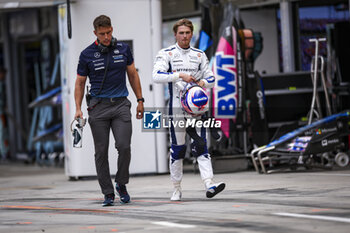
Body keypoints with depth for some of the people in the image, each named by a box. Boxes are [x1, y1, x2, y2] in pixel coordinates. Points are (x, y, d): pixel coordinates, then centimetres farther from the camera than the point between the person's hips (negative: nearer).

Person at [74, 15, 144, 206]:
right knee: (101, 151, -1)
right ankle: (108, 193, 6)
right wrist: (78, 109, -3)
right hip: (98, 106, -1)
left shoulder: (123, 49, 5)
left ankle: (121, 184, 9)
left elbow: (132, 75, 16)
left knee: (124, 146, -13)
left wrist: (140, 100, 14)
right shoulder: (87, 54, 0)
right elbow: (80, 83, 6)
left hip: (121, 104, 1)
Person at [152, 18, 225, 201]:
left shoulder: (199, 55, 14)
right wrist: (179, 75, -21)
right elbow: (157, 75, -13)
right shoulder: (166, 54, 2)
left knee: (201, 144, -7)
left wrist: (203, 82, -7)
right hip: (176, 106, -3)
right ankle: (176, 188, 11)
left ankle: (209, 184, -17)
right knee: (177, 148, 1)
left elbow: (211, 79, 16)